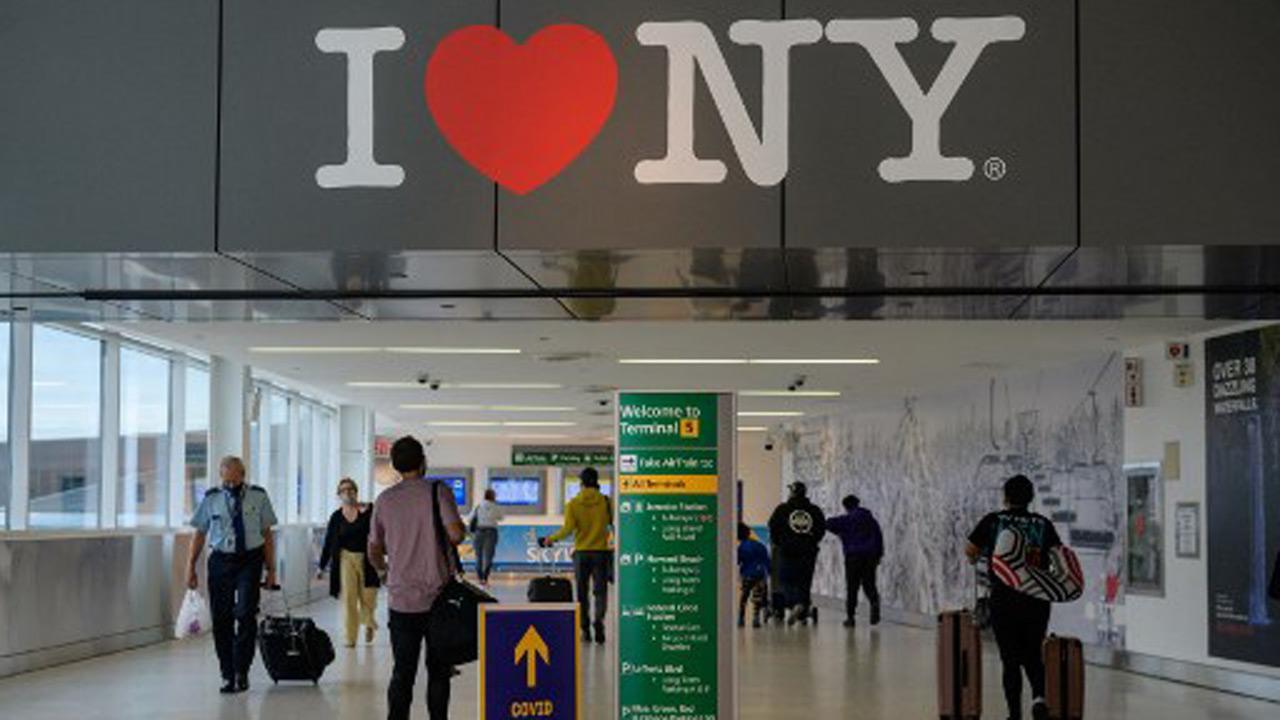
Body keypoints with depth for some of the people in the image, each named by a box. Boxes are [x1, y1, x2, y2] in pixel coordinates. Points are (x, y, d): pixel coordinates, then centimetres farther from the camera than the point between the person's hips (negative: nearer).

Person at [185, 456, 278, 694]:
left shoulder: (258, 497, 1)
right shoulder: (211, 499, 2)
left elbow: (267, 534, 4)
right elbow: (199, 534, 6)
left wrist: (271, 569, 2)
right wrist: (191, 568, 2)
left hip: (250, 560, -1)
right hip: (220, 561, 1)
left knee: (246, 614, -12)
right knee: (221, 619, 3)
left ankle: (241, 672, -2)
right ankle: (227, 674, 15)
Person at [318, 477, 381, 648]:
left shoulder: (368, 511, -4)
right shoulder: (336, 517, 3)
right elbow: (328, 543, 7)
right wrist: (322, 566, 7)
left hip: (366, 559, -1)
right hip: (347, 558, 1)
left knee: (367, 597, 2)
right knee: (348, 598, -4)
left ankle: (368, 624, 34)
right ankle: (350, 638, 2)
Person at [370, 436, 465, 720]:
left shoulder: (384, 499, 6)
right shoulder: (438, 491, -6)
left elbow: (374, 551, 14)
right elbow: (455, 534, -18)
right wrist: (462, 528, 5)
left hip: (400, 600, 3)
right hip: (437, 598, -3)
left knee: (402, 673, 6)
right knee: (438, 671, 7)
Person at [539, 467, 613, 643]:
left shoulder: (574, 504, -5)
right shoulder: (606, 502, -3)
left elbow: (567, 529, -11)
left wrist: (549, 539, 2)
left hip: (581, 553, 0)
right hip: (601, 552, 0)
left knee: (582, 593, 11)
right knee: (600, 591, 3)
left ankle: (585, 630, 13)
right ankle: (598, 619, -21)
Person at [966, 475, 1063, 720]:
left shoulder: (993, 521, -1)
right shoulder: (1043, 524, 3)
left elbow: (970, 550, -1)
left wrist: (978, 557, 21)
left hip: (1004, 599, -1)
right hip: (1037, 599, 2)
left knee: (1010, 658, 7)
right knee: (1033, 656, 14)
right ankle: (1039, 696, -11)